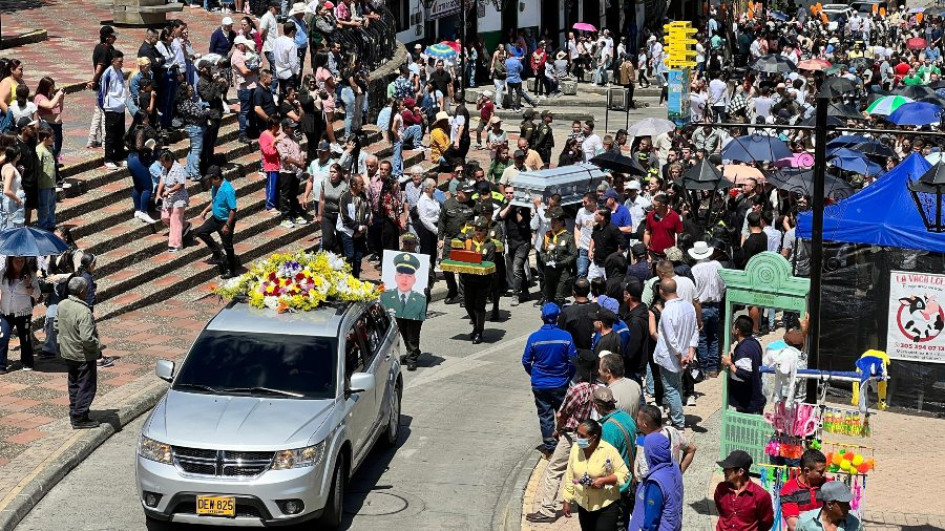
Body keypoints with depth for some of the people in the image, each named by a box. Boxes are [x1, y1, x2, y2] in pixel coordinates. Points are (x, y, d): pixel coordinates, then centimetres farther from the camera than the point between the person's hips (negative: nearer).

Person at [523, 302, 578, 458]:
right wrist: (569, 376, 10)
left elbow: (526, 361, -3)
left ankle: (550, 447, 12)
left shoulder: (534, 337, -12)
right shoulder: (566, 337, -14)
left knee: (545, 415, 9)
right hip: (560, 384, 0)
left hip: (540, 385, 0)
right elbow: (573, 361, -8)